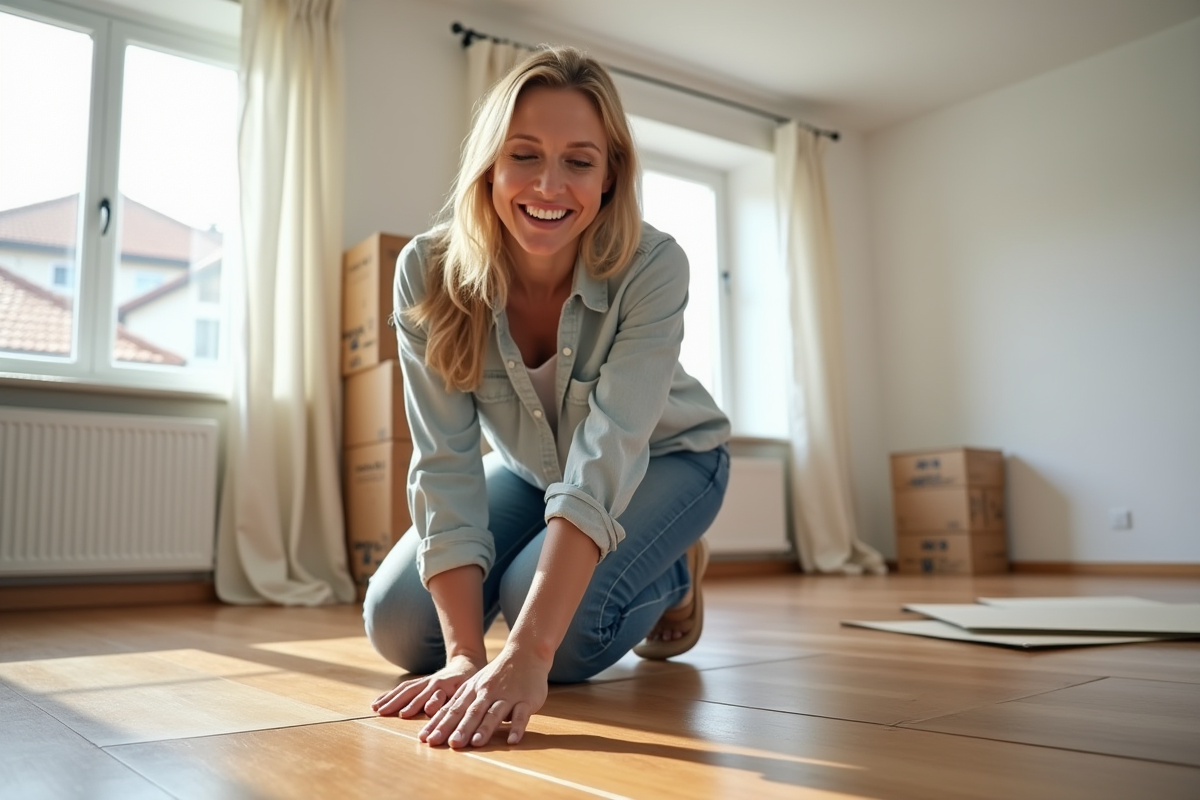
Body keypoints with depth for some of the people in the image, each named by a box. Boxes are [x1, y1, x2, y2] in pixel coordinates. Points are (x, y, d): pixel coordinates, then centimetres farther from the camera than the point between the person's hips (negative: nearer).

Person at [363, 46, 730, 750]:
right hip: (530, 466, 3)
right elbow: (445, 461, -28)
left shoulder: (653, 268, -33)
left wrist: (526, 654, -49)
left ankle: (673, 573, 7)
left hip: (663, 461, -2)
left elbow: (608, 455, -41)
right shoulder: (430, 273, -25)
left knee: (563, 634, -26)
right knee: (399, 626, -9)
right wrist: (466, 653, -35)